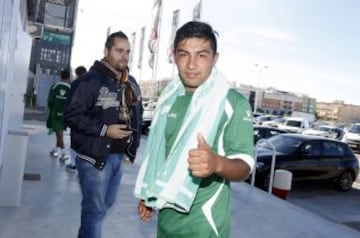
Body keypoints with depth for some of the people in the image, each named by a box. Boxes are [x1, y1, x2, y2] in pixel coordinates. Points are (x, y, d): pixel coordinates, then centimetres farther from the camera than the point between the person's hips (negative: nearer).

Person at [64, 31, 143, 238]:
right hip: (95, 156, -7)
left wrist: (134, 142, 9)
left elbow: (138, 114, 19)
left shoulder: (131, 83, 10)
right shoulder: (90, 80, -13)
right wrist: (105, 130, -22)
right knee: (95, 208, 1)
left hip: (119, 155, 7)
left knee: (106, 205, 19)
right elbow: (72, 115, -17)